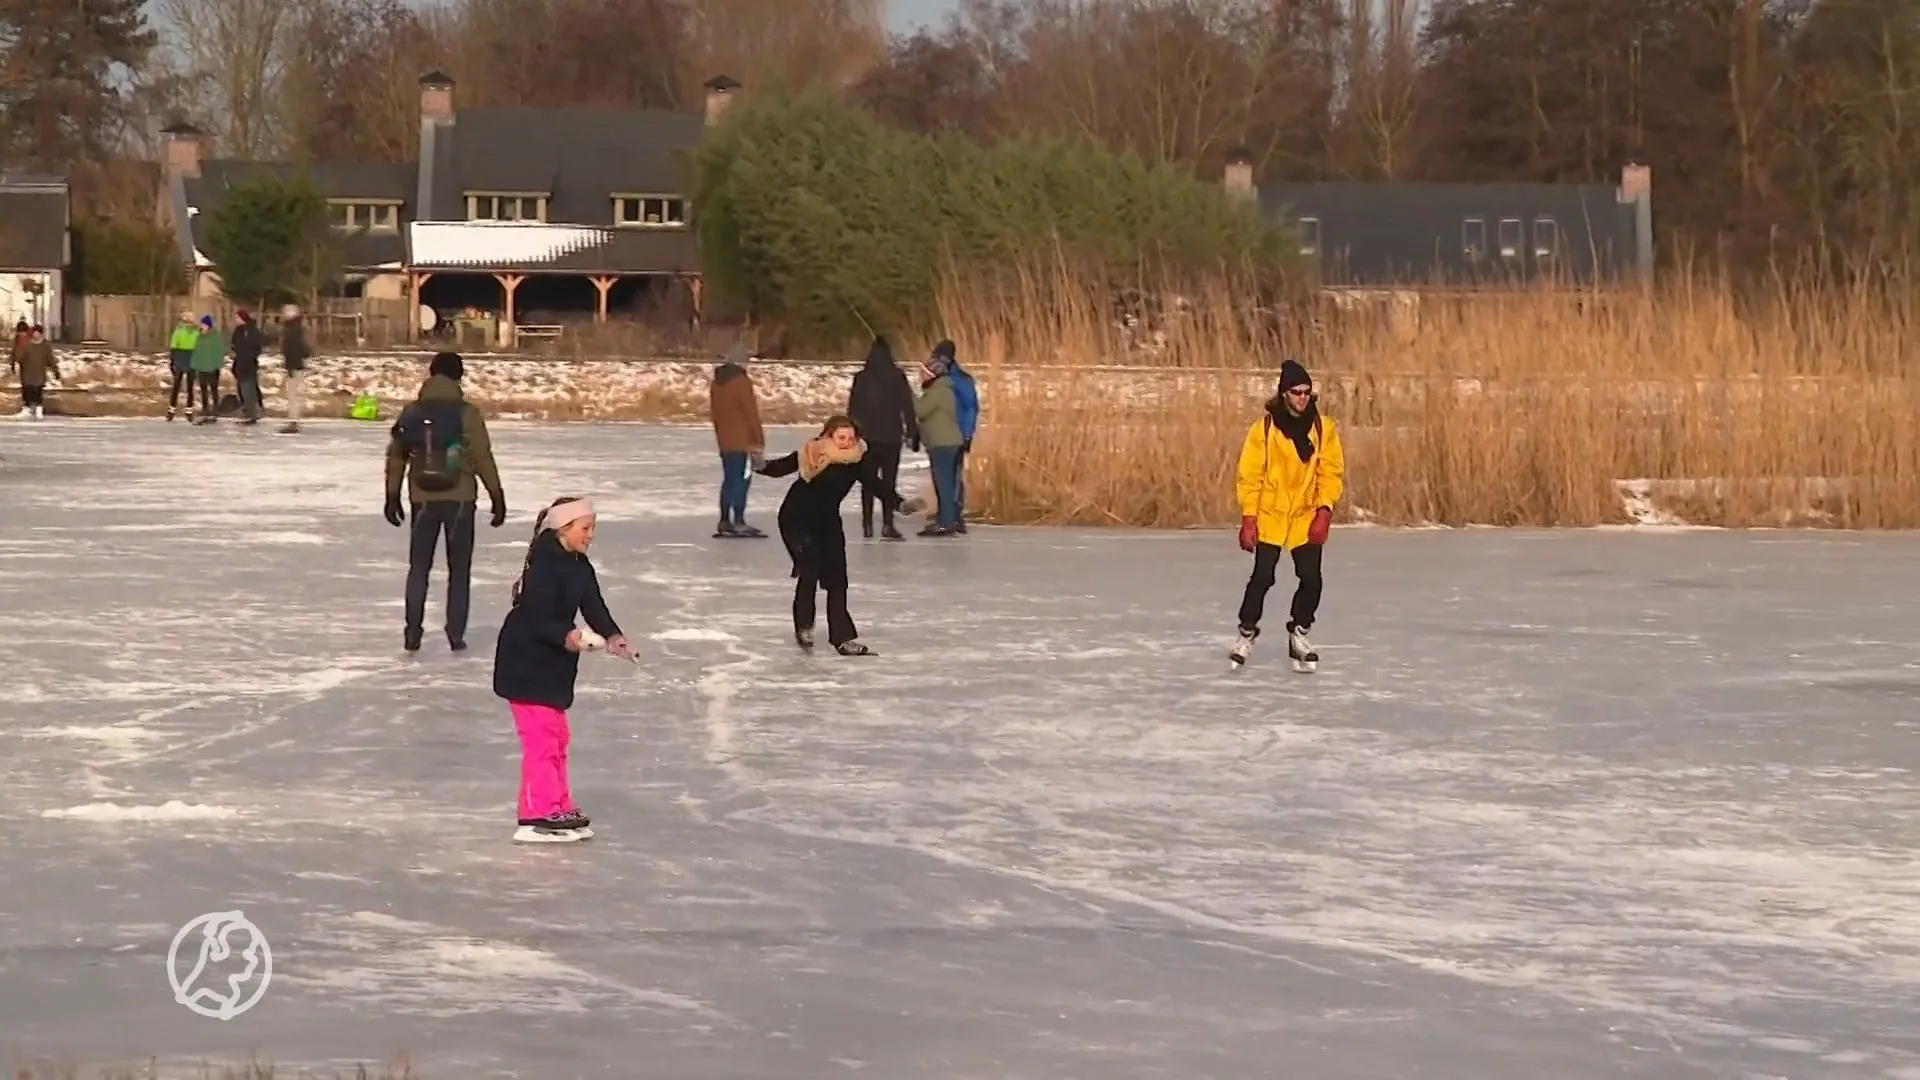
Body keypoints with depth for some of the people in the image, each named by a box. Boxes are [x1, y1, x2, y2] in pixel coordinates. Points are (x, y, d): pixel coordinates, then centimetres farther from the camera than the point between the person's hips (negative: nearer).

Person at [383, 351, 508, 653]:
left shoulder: (412, 413, 1)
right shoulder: (467, 413, -9)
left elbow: (396, 456, 5)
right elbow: (482, 458, -10)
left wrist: (392, 496, 15)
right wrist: (497, 496, -2)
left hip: (423, 500, 2)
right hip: (459, 500, -2)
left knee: (419, 567, 12)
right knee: (459, 569, 8)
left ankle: (413, 633, 8)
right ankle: (456, 635, 6)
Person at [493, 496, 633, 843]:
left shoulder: (580, 568, 8)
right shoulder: (544, 566, -21)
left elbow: (594, 607, 0)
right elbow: (536, 616, -27)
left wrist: (612, 635, -17)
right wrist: (565, 636, -40)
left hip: (554, 665, 10)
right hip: (526, 662, -10)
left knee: (557, 737, 17)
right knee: (541, 736, -9)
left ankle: (558, 807, 26)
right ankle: (539, 815, -7)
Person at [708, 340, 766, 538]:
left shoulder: (716, 382, 11)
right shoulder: (742, 381, -13)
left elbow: (714, 412, 16)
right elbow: (751, 413, -14)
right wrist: (759, 441, -9)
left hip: (725, 442, 8)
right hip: (743, 441, -8)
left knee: (729, 480, 12)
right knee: (742, 479, -6)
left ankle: (725, 522, 12)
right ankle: (738, 522, -10)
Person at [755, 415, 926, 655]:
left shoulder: (858, 460, -13)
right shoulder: (812, 455, -22)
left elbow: (876, 485, -16)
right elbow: (781, 467, -19)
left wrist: (900, 504, -30)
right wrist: (761, 465, -39)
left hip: (828, 522, 5)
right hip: (796, 519, -5)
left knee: (836, 578, 7)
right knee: (810, 567, -22)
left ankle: (843, 637, 15)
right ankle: (803, 626, -6)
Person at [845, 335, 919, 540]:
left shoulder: (861, 378, -2)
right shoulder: (897, 377, -7)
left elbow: (853, 408, 3)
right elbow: (907, 406, -6)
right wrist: (912, 431, 2)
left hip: (868, 438, 2)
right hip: (891, 437, -2)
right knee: (889, 481, 1)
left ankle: (867, 525, 9)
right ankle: (887, 525, -8)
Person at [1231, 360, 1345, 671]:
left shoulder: (1323, 427, -1)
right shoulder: (1265, 427, -8)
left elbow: (1331, 472, 0)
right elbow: (1250, 475, -6)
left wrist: (1324, 511, -12)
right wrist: (1248, 518, -10)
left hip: (1307, 517, 2)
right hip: (1270, 516, -2)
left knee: (1311, 579, -3)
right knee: (1262, 578, -4)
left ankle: (1299, 634, 19)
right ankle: (1247, 634, 15)